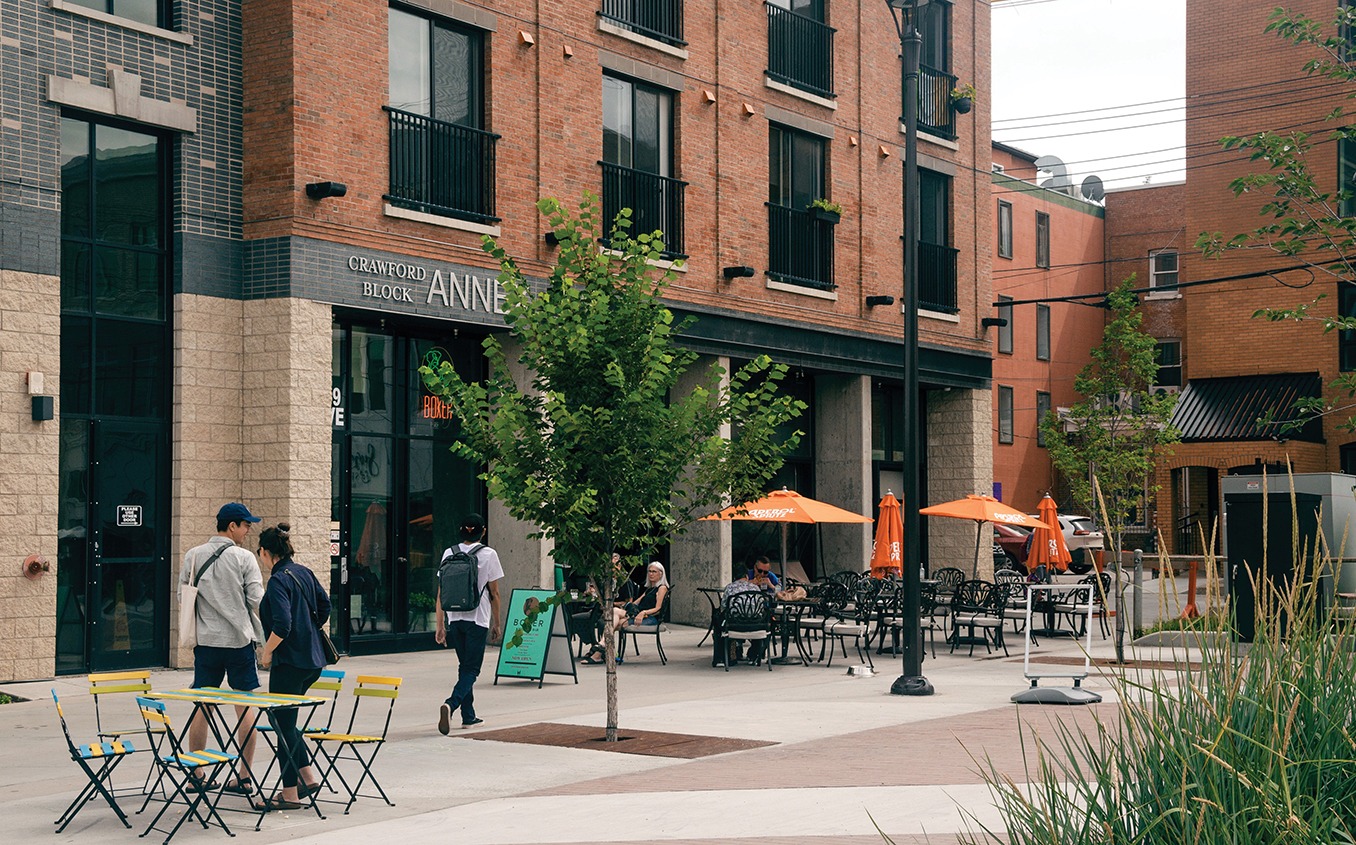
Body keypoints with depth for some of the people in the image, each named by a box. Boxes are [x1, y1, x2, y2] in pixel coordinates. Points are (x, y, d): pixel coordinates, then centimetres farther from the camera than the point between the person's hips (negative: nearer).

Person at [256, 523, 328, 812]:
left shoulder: (279, 580, -17)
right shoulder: (304, 573, 8)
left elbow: (281, 625, -25)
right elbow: (324, 607, 17)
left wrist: (266, 652, -12)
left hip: (289, 662, -9)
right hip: (312, 659, 9)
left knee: (283, 724, 1)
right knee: (286, 720, 20)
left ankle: (290, 794, 6)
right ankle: (308, 776, 17)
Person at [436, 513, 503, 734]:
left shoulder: (449, 554, 4)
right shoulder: (488, 554, -5)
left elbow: (441, 593, 3)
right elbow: (494, 594, -2)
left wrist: (440, 625, 7)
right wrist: (496, 624, 7)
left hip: (454, 618, 4)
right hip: (477, 619, -4)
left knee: (465, 666, 18)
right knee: (471, 668, 0)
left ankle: (469, 716, 21)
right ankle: (451, 704, -24)